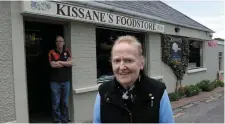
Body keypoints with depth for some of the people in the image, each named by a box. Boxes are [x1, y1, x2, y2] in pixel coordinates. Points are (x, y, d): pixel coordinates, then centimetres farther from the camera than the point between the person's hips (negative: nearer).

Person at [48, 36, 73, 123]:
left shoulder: (67, 52, 9)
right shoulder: (51, 52, 0)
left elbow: (71, 63, -5)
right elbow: (53, 65, -13)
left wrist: (60, 62, -10)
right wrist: (66, 63, -4)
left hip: (66, 81, 3)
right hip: (55, 82, -3)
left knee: (65, 102, 11)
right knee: (56, 103, 2)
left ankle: (65, 120, 23)